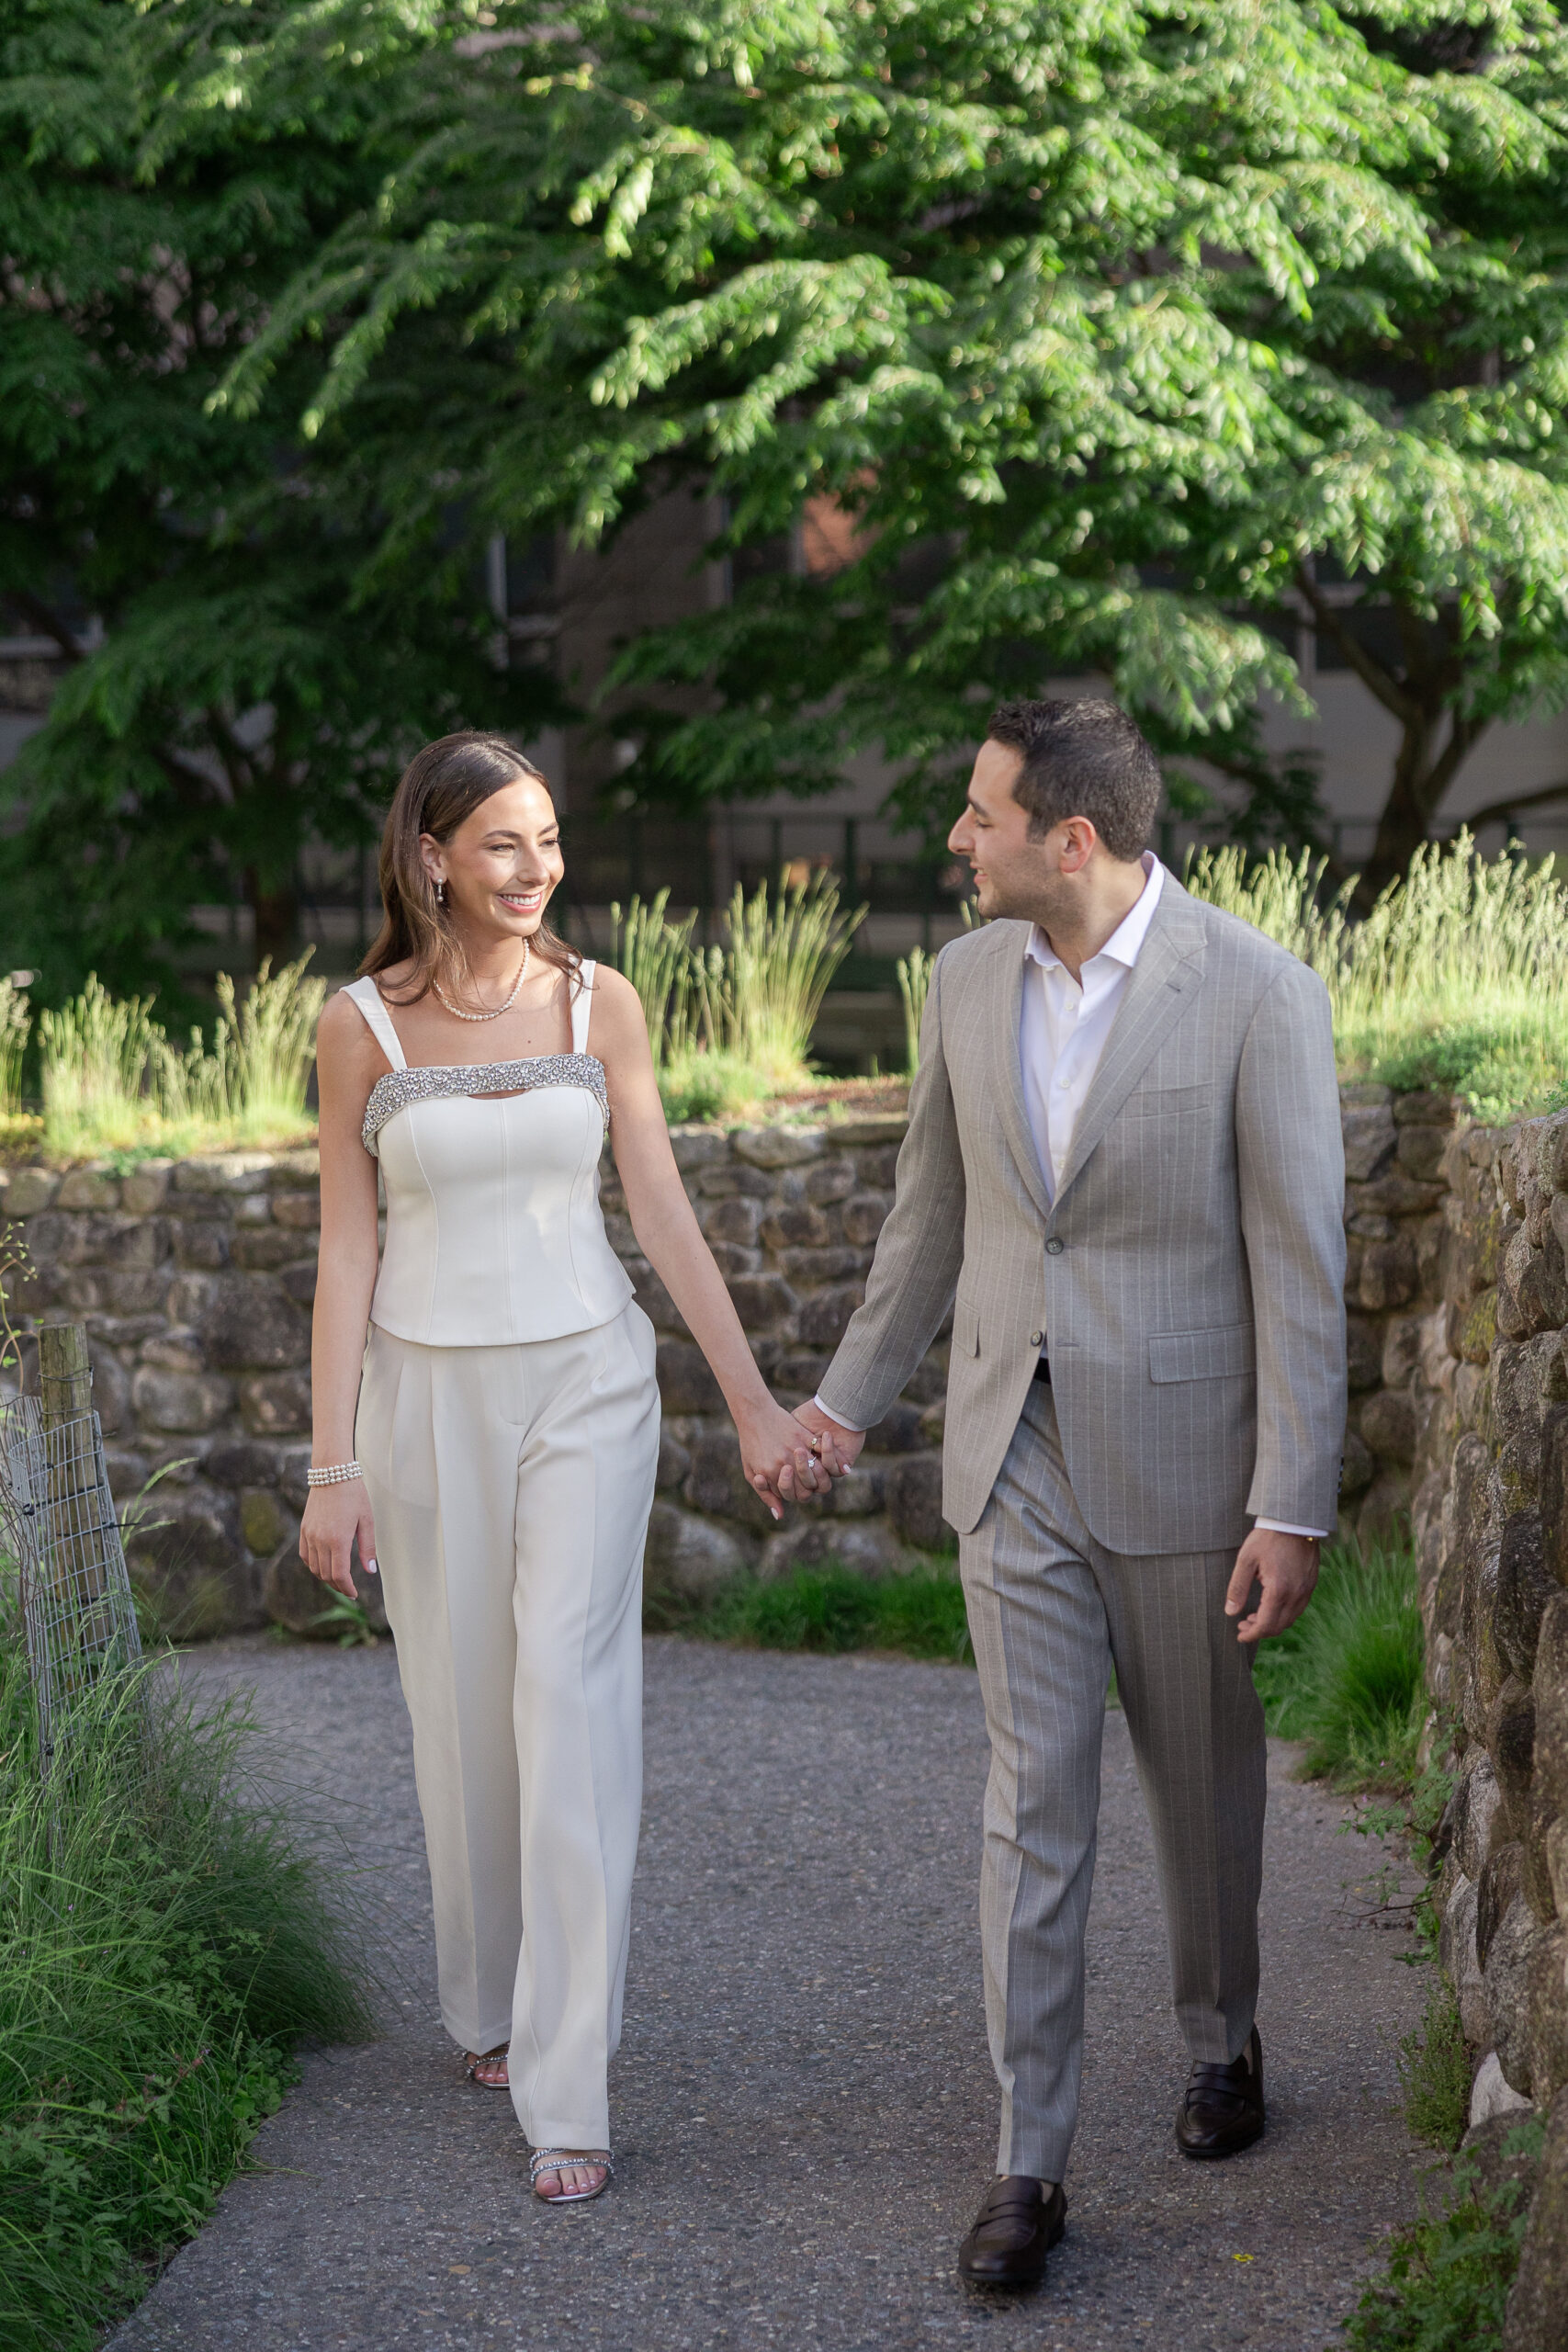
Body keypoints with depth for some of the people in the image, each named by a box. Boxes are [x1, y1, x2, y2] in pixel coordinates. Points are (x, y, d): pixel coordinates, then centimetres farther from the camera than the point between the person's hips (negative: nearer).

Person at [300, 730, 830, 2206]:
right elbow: (346, 1248, -1)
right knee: (461, 1711, 9)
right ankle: (488, 2002, 33)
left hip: (586, 1381, 0)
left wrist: (754, 1404, 2)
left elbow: (663, 1211, 4)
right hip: (430, 1391, 0)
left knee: (572, 1706, -10)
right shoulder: (364, 1022, -2)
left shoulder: (599, 1004, 1)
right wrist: (335, 1464, -5)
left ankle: (565, 2092, -9)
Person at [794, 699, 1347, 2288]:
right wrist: (852, 1393, 20)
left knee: (1201, 1785, 15)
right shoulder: (969, 980, 1)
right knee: (1032, 1807, 1)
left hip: (1180, 1463, -3)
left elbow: (1300, 1265, -13)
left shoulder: (1256, 997, -14)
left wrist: (1292, 1508, -14)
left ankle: (1221, 2040, 40)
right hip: (1014, 1456, 3)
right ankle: (1029, 2162, 4)